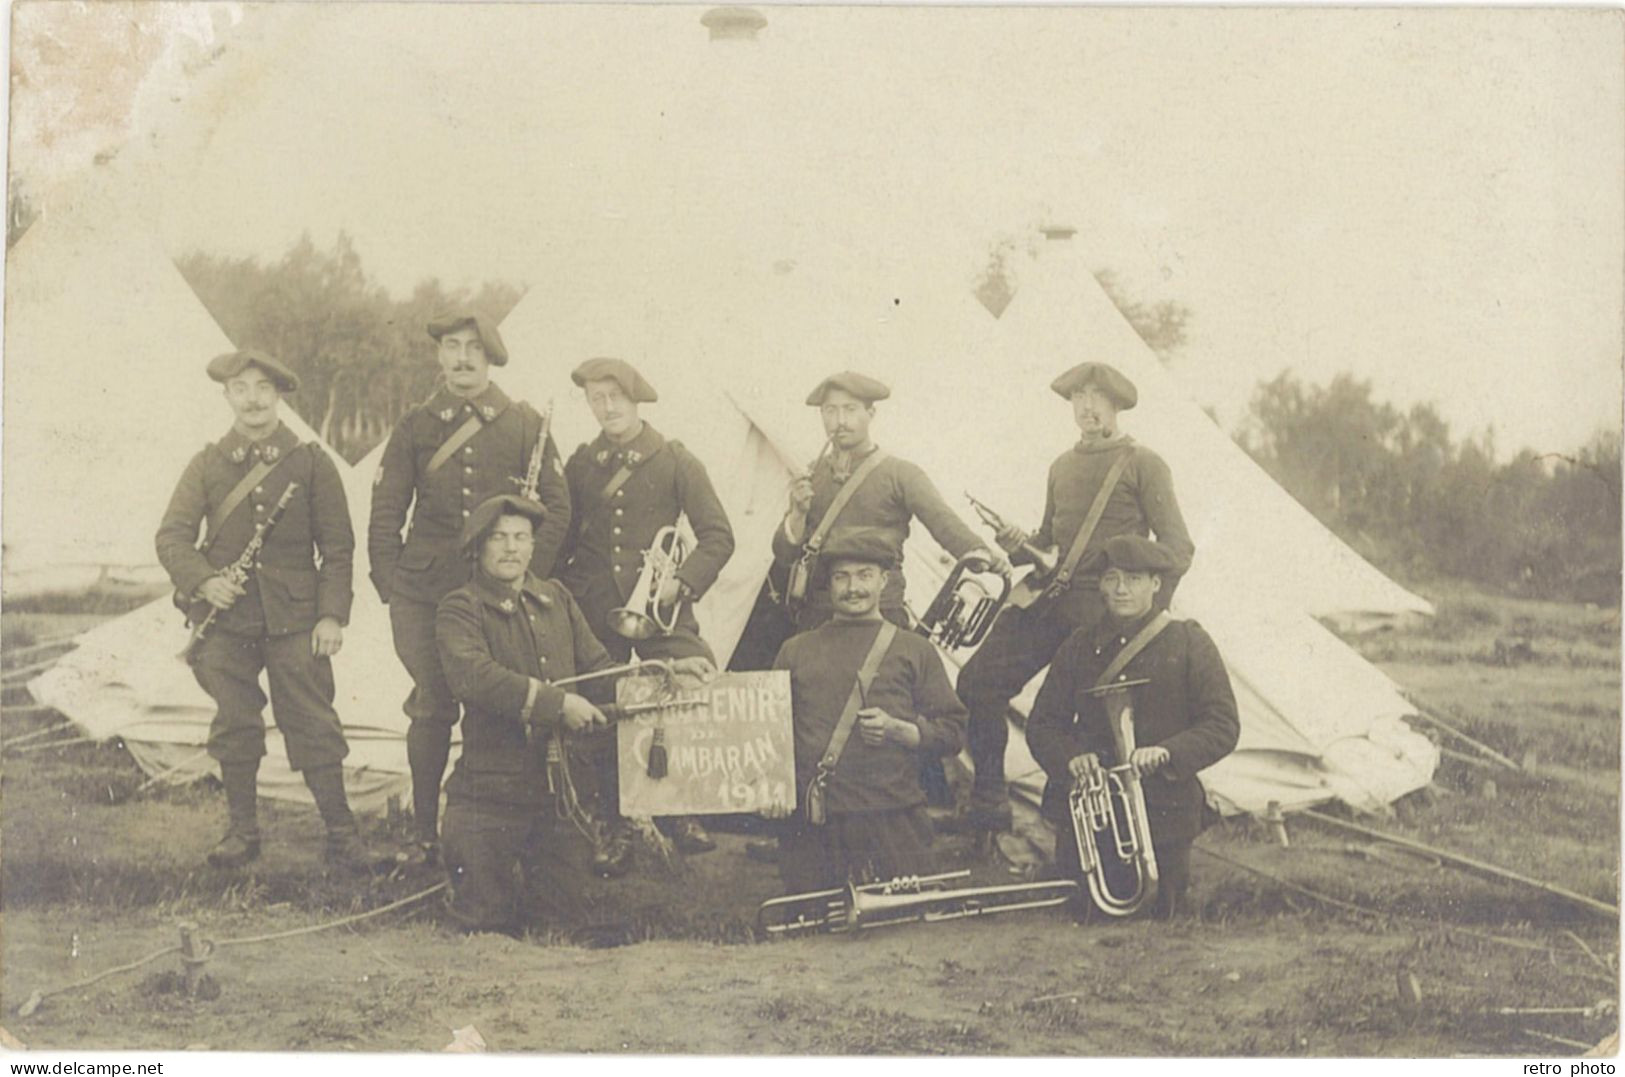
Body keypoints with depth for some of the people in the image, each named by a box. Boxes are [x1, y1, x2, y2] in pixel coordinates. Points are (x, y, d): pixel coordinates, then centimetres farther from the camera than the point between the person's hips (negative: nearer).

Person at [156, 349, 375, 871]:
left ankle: (341, 833, 5)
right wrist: (203, 580, -16)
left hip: (294, 617, -2)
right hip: (226, 616, 2)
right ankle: (241, 831, 20)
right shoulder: (206, 465, 7)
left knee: (313, 723, -2)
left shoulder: (312, 462, 4)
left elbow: (337, 547, 3)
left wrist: (332, 614, -6)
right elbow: (171, 535, 3)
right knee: (234, 724, 7)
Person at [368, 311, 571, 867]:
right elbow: (385, 512, 9)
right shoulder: (415, 427, 9)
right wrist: (391, 586, 1)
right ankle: (426, 834, 12)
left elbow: (556, 507, 8)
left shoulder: (525, 425, 7)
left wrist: (529, 576, 0)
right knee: (433, 708, 2)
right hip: (424, 593, 0)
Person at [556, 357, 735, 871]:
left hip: (658, 607, -2)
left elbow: (718, 535, 0)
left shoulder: (676, 461, 3)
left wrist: (682, 581, -14)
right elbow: (562, 537, 18)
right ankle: (616, 830, 16)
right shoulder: (579, 466, 11)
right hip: (594, 612, 3)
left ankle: (686, 814, -1)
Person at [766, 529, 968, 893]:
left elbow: (951, 732, 7)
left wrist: (896, 730, -10)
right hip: (810, 822, 1)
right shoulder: (796, 651, 18)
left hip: (892, 820, -1)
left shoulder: (914, 651, 12)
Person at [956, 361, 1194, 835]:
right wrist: (1020, 545, 3)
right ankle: (988, 803, 4)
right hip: (1048, 601, 6)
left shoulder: (1143, 464, 0)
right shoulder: (1061, 467, 19)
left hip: (1105, 612, -6)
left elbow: (1177, 547, -3)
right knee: (979, 682, -5)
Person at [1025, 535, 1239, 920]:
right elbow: (1042, 724, 7)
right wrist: (1069, 758, -15)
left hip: (1162, 813, -2)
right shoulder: (1079, 647, 8)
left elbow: (1223, 727, -5)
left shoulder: (1189, 643, 0)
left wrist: (1167, 753, -21)